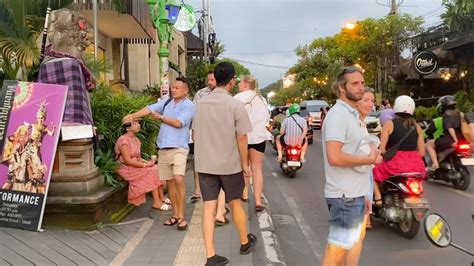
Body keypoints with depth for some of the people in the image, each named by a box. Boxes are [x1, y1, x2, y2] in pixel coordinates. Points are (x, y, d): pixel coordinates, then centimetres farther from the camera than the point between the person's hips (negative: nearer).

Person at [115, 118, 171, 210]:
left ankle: (161, 197, -5)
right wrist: (145, 165, -23)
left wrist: (148, 161, -6)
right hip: (126, 169, -8)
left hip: (136, 166, 8)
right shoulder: (123, 140, -16)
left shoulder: (136, 140, 13)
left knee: (158, 168, -9)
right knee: (152, 171, -22)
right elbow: (127, 160, -22)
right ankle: (157, 202, -21)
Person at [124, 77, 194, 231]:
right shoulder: (167, 102, 13)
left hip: (179, 148, -6)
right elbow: (150, 108, 2)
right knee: (170, 182, 10)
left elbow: (178, 123, -15)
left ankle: (181, 215, -7)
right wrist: (133, 115, -12)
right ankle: (176, 214, 20)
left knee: (178, 179, -19)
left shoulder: (189, 105, -5)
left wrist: (161, 117, -3)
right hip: (163, 148, 6)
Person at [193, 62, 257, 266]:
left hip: (205, 164, 3)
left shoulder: (201, 103, 2)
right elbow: (241, 137, -12)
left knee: (209, 208, 4)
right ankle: (245, 243, 35)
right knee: (235, 203, 15)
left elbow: (194, 134, 10)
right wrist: (245, 163, -2)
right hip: (230, 164, -3)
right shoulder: (235, 105, -12)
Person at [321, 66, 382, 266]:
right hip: (345, 196, -10)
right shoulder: (338, 115, -18)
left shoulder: (352, 114, 15)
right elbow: (335, 157, -30)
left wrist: (362, 194, 17)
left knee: (354, 242, 21)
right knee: (337, 250, -1)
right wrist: (370, 159, -16)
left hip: (354, 193, 10)